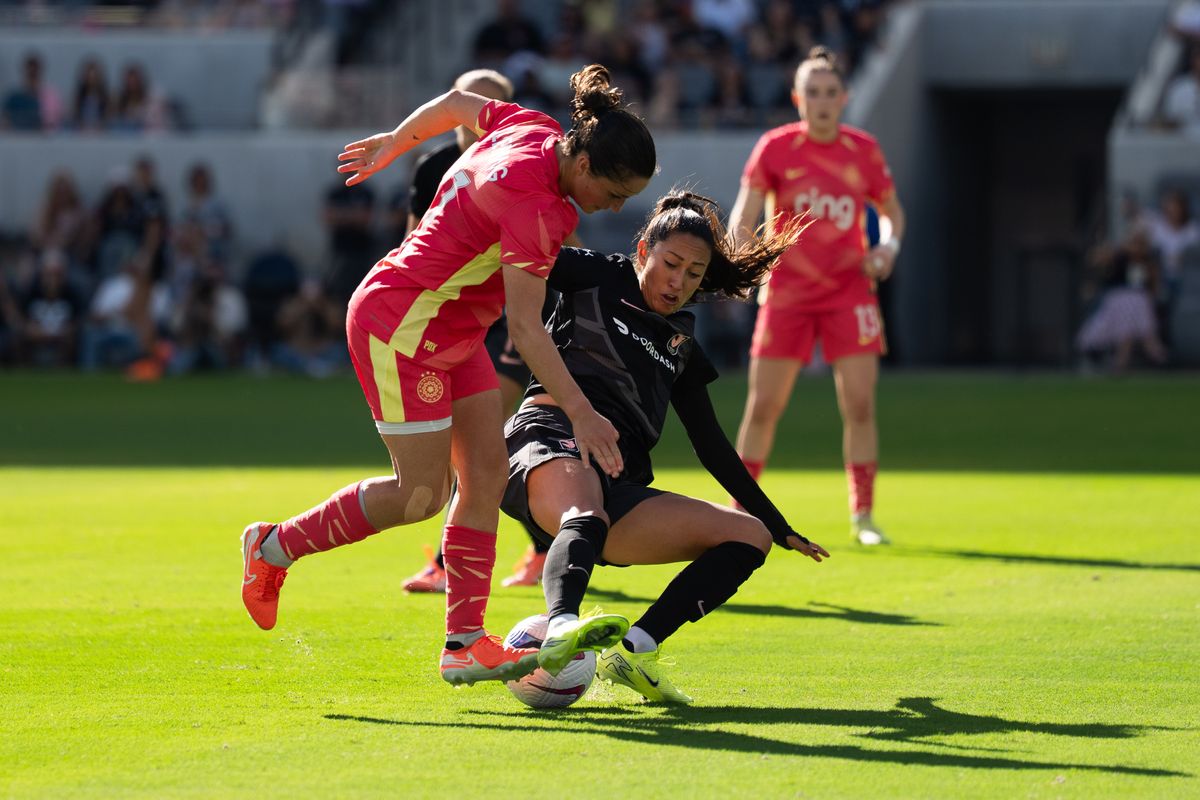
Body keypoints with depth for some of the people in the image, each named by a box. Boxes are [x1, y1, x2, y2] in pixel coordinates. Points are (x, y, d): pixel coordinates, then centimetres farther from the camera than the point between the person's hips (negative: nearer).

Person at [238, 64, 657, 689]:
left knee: (486, 474, 2)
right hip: (399, 325, -10)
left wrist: (394, 142, 31)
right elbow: (526, 328, -31)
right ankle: (274, 546, 13)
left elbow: (457, 103, 15)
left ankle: (464, 642, 2)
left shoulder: (535, 130, -4)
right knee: (421, 494, -5)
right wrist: (580, 413, -32)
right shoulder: (533, 202, -30)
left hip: (449, 332, 10)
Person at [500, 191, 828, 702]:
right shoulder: (596, 277, 14)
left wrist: (779, 525, 32)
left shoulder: (681, 344, 27)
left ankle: (634, 651, -23)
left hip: (620, 486, 7)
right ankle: (561, 630, -72)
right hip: (553, 438, -7)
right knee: (587, 517, -41)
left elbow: (711, 445, 32)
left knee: (751, 536, -6)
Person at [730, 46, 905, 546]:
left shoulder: (864, 151, 1)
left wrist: (889, 246, -7)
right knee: (762, 407, 1)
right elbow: (744, 215, -7)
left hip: (849, 292, 1)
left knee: (859, 406, -8)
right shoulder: (775, 148, -4)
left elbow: (891, 210, 14)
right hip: (787, 291, -1)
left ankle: (862, 516, 0)